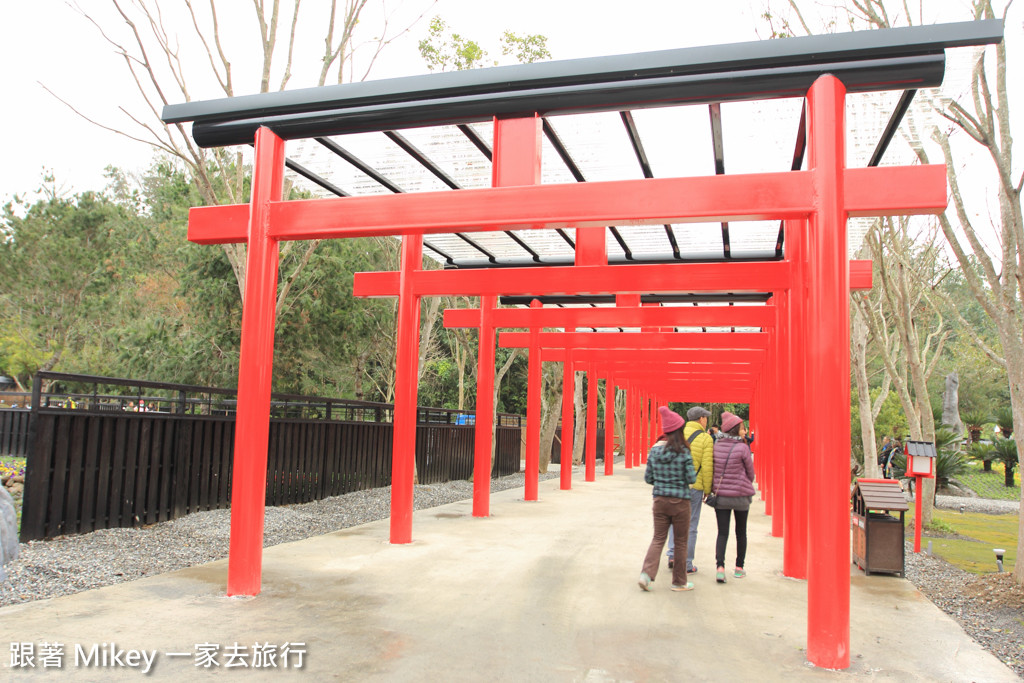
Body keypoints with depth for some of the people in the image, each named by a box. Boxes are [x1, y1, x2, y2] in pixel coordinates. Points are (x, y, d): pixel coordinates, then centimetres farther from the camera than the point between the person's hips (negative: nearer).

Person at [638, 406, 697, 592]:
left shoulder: (654, 450, -1)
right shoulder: (683, 452, -12)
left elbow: (647, 477, 4)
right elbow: (691, 479, -11)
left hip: (660, 499, 4)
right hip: (680, 500, -3)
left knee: (658, 538, 11)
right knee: (680, 541, 10)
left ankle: (646, 573, -5)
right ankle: (679, 582, 19)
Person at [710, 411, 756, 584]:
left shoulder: (715, 446, -2)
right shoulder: (742, 448, -14)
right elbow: (750, 472, -3)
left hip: (720, 495, 3)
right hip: (741, 495, -3)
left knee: (722, 533, 5)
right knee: (741, 532, 15)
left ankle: (720, 566, -12)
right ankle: (739, 568, 22)